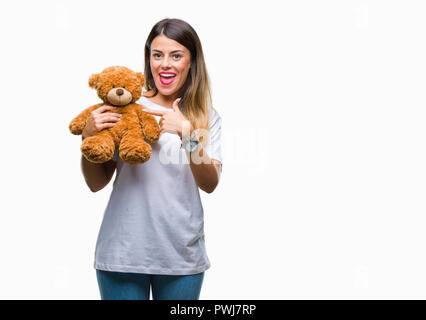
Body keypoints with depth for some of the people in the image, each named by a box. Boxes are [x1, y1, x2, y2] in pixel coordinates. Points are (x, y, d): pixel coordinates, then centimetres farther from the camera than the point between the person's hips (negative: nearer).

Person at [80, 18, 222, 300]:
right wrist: (88, 136, -14)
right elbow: (96, 183, 2)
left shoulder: (207, 117, 5)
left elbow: (210, 184, -7)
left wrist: (187, 133, -19)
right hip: (122, 252, -1)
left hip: (182, 253, 2)